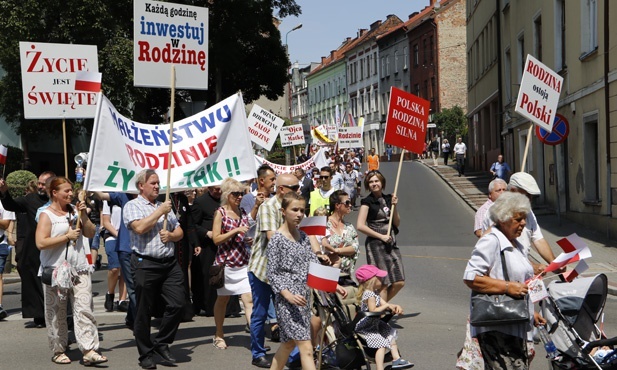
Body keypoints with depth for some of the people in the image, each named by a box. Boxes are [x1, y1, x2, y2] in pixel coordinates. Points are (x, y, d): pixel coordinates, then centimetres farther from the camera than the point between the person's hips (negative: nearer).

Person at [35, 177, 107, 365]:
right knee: (57, 313, 6)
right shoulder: (47, 215, -3)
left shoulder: (74, 212, 13)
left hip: (80, 269, 4)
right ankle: (58, 351, 19)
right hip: (56, 270, -4)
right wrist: (67, 236, -13)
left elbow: (91, 233, 11)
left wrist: (84, 216, -3)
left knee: (84, 309, -6)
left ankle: (89, 351, -10)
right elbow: (41, 243, -15)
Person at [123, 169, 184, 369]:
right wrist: (160, 212, -10)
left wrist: (171, 235, -4)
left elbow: (179, 232, 18)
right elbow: (140, 227, -18)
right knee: (144, 312, 2)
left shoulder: (164, 206, 19)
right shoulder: (132, 206, 0)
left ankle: (162, 343, 13)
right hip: (146, 264, -5)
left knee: (177, 303, -4)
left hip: (170, 263, 5)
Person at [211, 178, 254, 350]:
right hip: (226, 262, -3)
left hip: (243, 263, 4)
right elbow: (216, 239, -12)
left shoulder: (242, 212, 9)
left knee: (249, 300, -8)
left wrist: (250, 239, 2)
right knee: (222, 299, 12)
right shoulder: (220, 213, -5)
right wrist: (236, 231, -19)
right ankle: (219, 335, 28)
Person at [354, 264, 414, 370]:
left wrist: (395, 307, -11)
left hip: (374, 324, 11)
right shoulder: (369, 294, -24)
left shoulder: (375, 293, 9)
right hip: (366, 328, -11)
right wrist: (386, 305, -20)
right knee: (381, 344, -21)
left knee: (391, 335, 20)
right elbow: (373, 310, -30)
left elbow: (383, 304, 7)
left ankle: (396, 359, 28)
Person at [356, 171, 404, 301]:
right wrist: (381, 236, -13)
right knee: (383, 283, -7)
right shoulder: (367, 202, -4)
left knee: (399, 282, 2)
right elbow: (360, 226, -13)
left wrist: (394, 206, -1)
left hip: (391, 243, 6)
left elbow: (397, 223, 13)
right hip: (375, 244, -6)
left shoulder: (388, 199, 13)